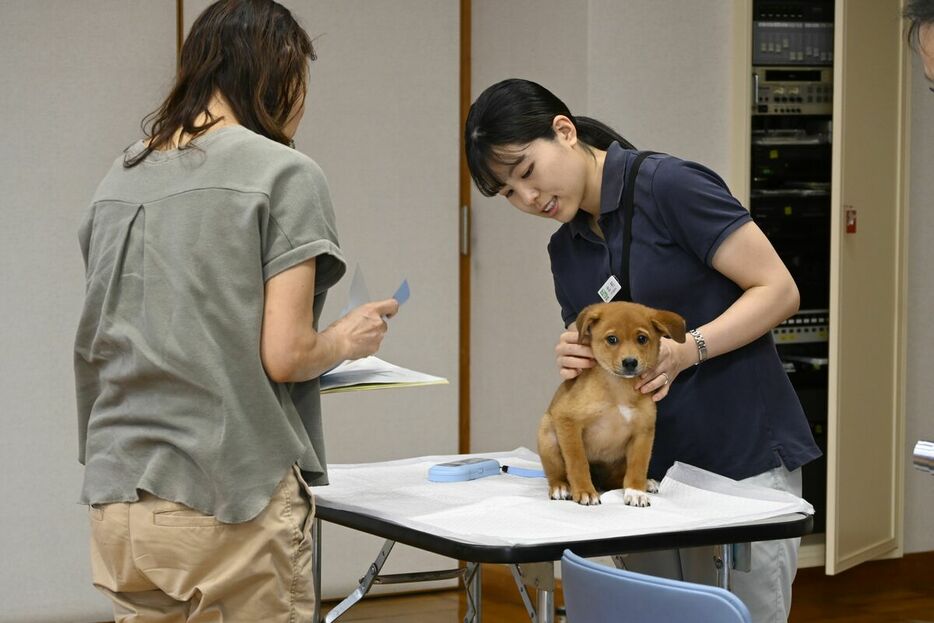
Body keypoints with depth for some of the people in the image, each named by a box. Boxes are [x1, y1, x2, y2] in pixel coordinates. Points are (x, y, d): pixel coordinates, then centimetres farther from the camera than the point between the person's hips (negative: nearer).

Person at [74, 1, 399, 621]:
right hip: (229, 501, -6)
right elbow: (285, 356, -13)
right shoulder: (284, 174, -7)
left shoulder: (122, 177, 11)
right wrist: (348, 338, 7)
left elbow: (95, 346, 15)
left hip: (119, 501, 6)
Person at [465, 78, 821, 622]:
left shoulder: (671, 186, -11)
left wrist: (687, 350, -24)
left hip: (744, 458, -6)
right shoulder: (565, 249, 12)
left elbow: (779, 291, -11)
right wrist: (574, 361, -5)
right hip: (648, 470, 7)